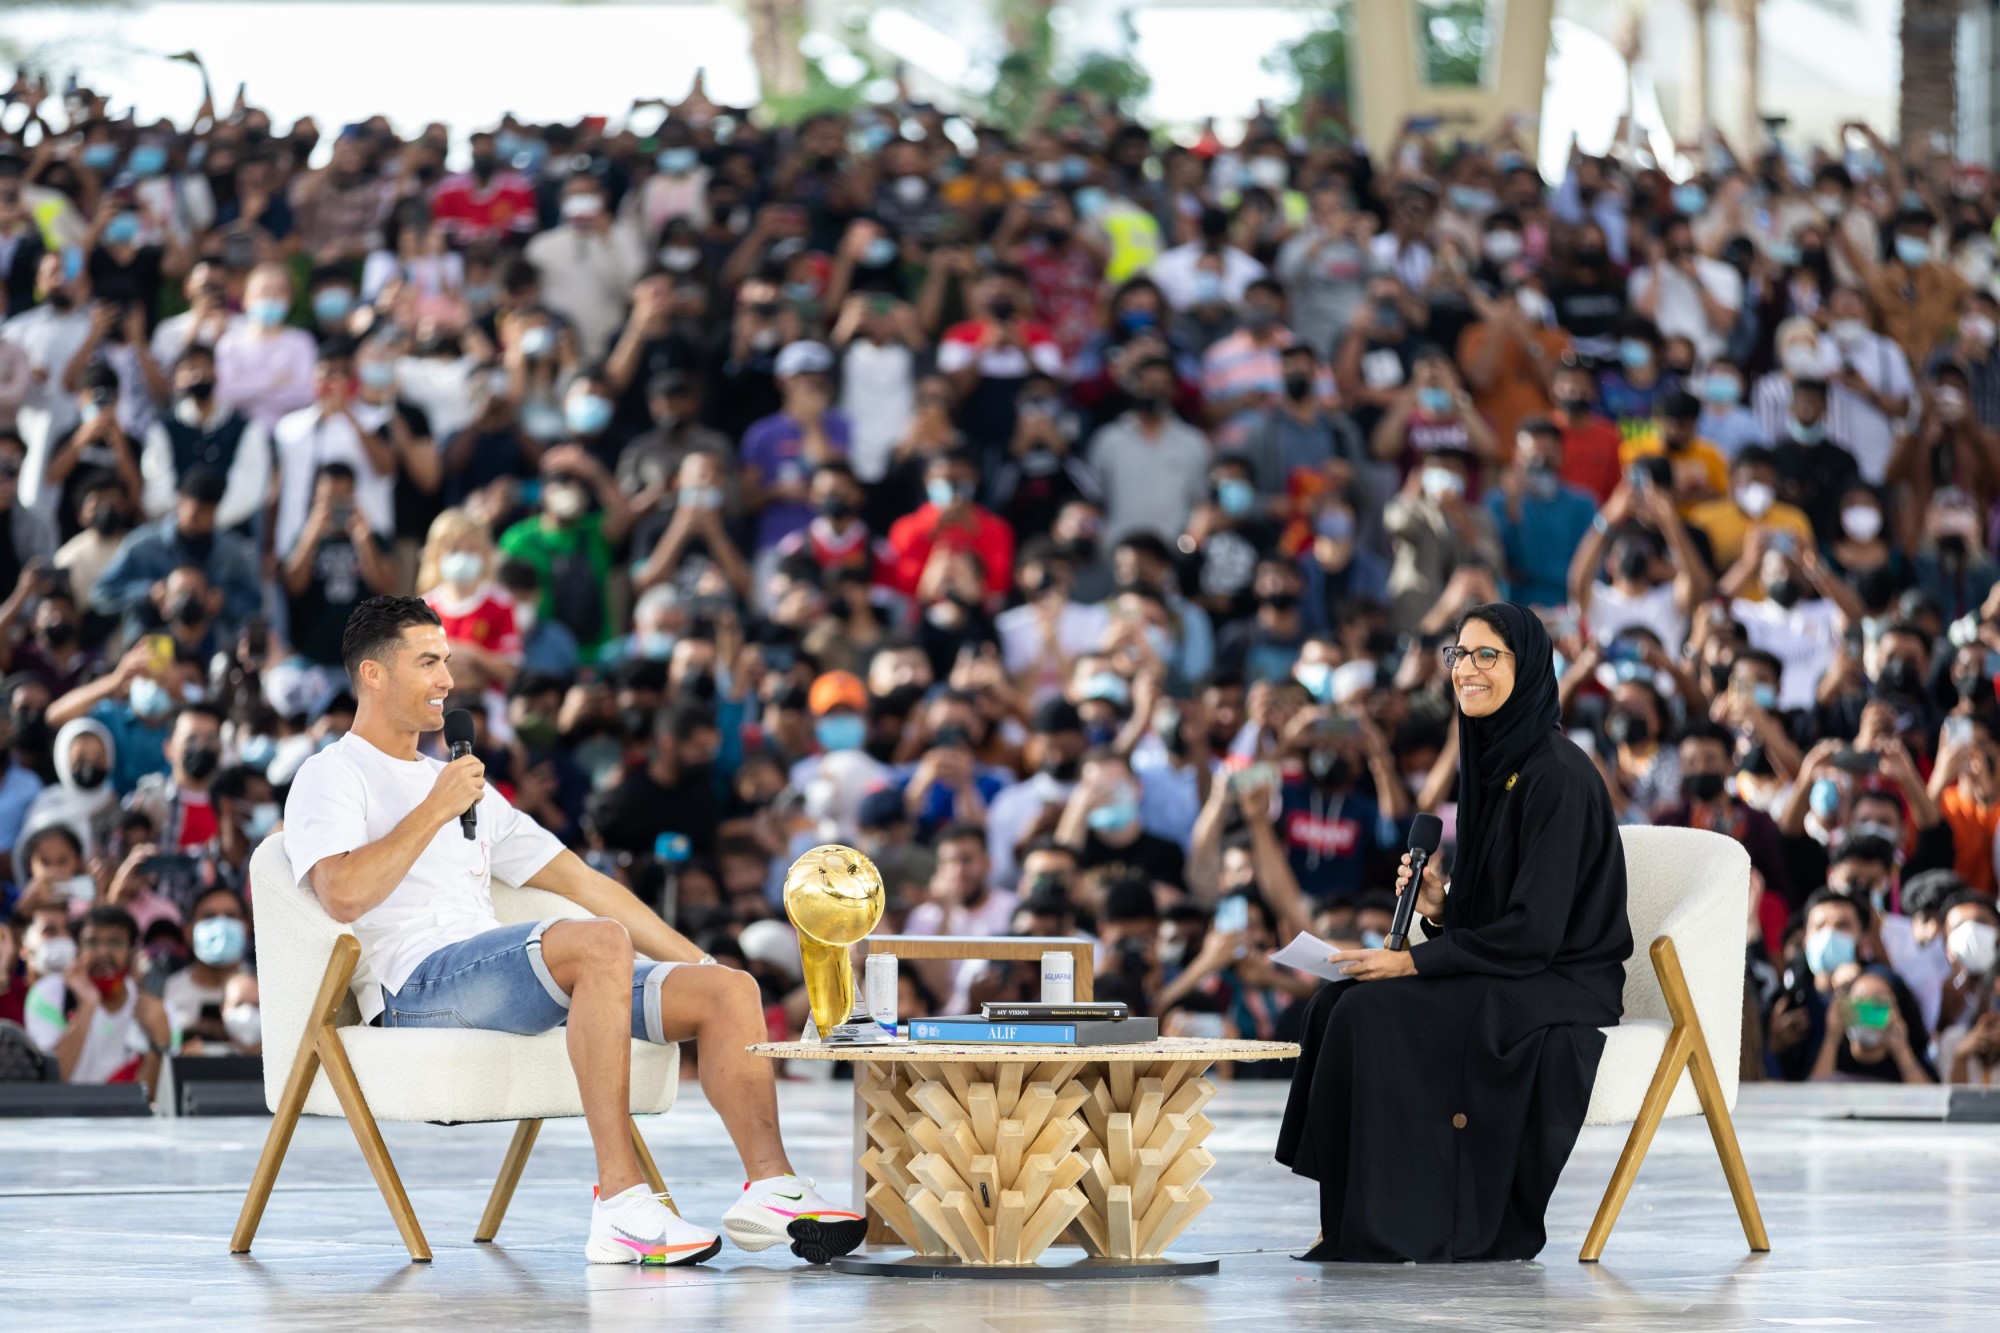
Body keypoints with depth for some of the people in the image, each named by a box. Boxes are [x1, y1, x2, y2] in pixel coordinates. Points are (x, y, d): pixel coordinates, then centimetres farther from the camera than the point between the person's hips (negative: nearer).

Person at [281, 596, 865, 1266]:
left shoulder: (462, 784, 31)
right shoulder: (332, 776, 7)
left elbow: (582, 882, 29)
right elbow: (344, 895, -15)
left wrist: (699, 962, 23)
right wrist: (434, 810, -9)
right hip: (414, 984, -8)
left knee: (729, 991, -7)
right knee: (600, 942, -35)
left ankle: (771, 1187, -22)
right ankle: (620, 1199, -41)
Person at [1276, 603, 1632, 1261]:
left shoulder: (1556, 774, -16)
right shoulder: (1488, 762, 12)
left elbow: (1535, 928, -21)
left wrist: (1414, 962, -20)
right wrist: (1440, 908, -4)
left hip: (1562, 985, -9)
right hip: (1506, 972, 9)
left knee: (1378, 1012, -25)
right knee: (1336, 1003, -10)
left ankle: (1407, 1226, -16)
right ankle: (1356, 1224, -10)